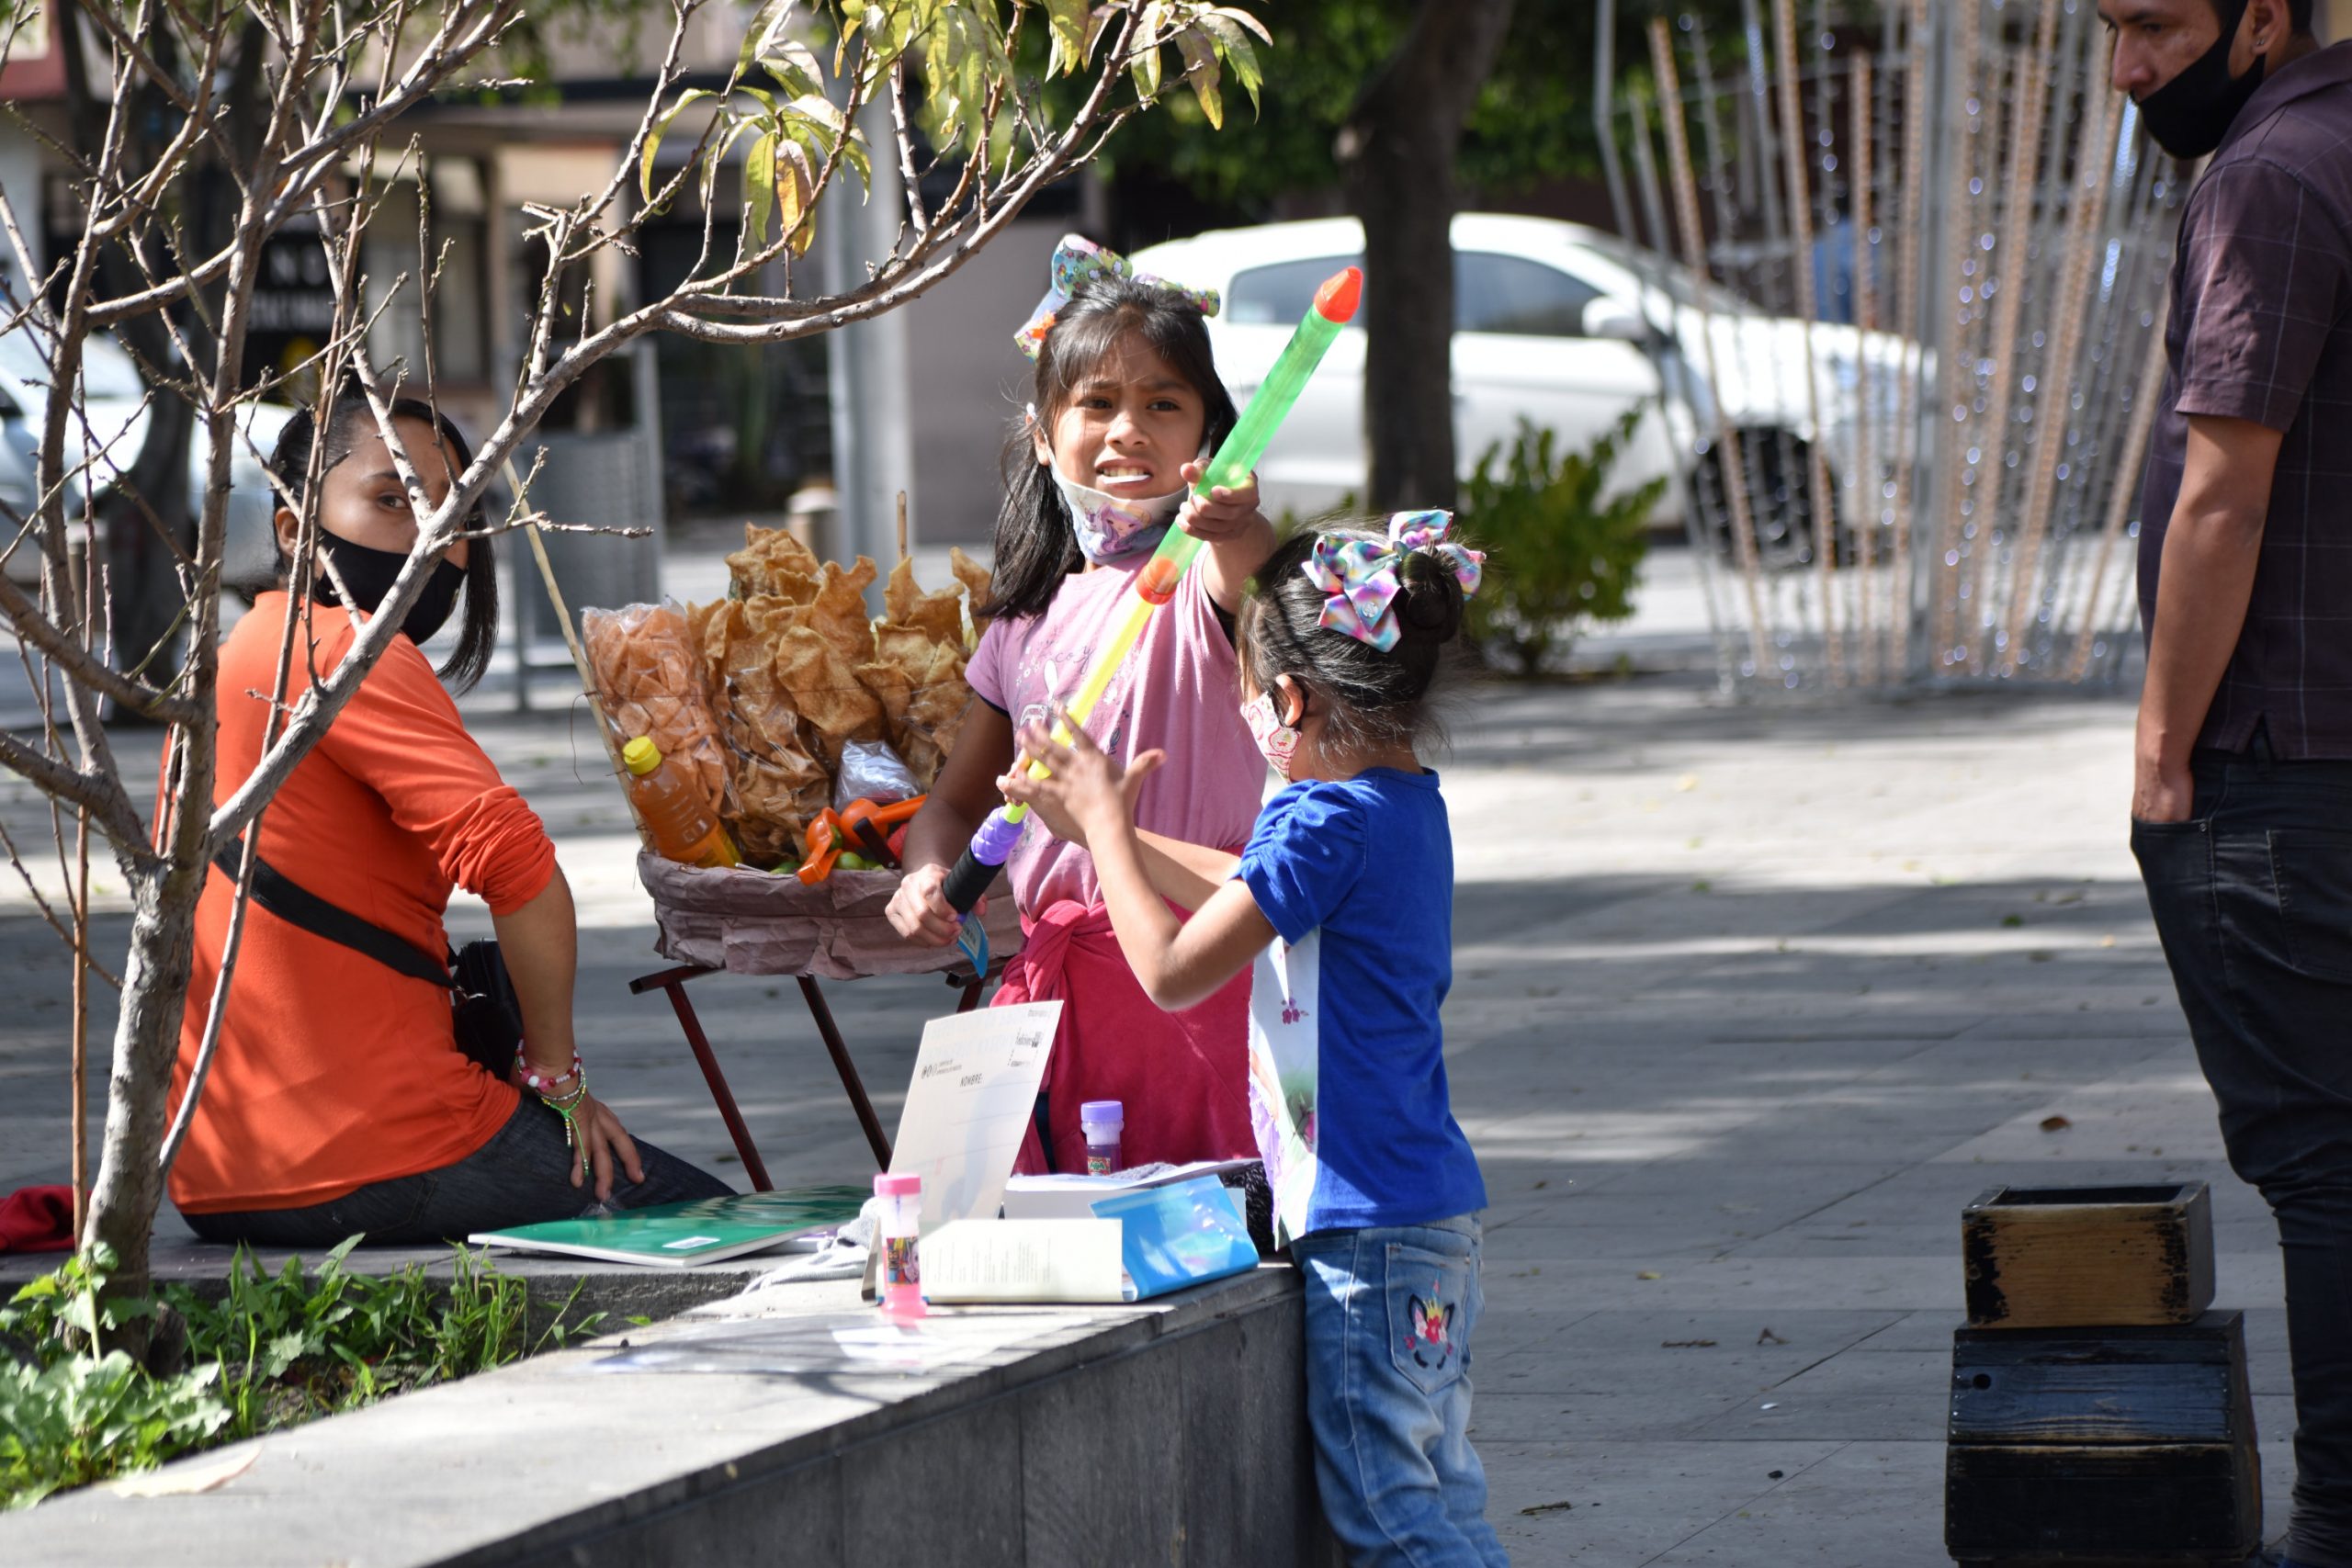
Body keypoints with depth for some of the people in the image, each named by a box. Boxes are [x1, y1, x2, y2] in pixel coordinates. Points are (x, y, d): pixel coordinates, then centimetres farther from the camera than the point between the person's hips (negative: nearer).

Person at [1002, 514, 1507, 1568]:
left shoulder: (1324, 824, -19)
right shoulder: (1407, 805, 11)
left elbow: (1172, 969, -13)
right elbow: (1245, 894, 28)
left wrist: (1103, 822, -1)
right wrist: (1103, 826, 32)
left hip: (1366, 1226, -10)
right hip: (1432, 1212, 10)